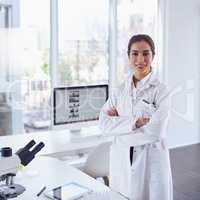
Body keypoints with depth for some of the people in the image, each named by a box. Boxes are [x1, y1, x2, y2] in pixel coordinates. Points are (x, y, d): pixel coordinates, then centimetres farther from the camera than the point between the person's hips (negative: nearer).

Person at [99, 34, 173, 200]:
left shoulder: (161, 90, -7)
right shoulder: (119, 91, 4)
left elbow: (156, 131, -18)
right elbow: (104, 124, -6)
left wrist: (119, 122, -10)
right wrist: (136, 122, -19)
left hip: (151, 161, -3)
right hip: (122, 161, 3)